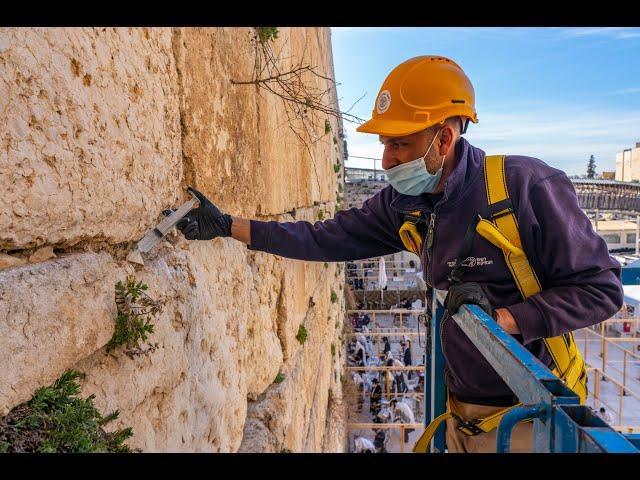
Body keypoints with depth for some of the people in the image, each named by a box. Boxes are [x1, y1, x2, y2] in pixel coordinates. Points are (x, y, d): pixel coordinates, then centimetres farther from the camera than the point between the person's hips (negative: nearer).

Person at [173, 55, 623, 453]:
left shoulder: (526, 186, -22)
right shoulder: (402, 204, -5)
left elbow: (600, 288, -15)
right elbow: (328, 238, -2)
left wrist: (501, 318, -27)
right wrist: (227, 225, -4)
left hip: (528, 416, -5)